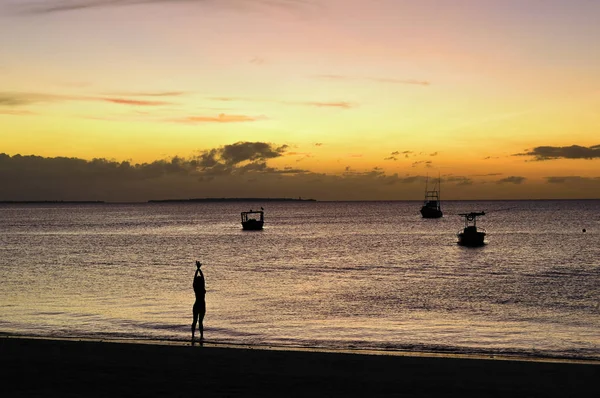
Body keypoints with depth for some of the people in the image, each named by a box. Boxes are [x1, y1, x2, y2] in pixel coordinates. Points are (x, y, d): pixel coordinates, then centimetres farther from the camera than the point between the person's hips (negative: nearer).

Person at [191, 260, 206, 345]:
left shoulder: (195, 287, -4)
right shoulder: (202, 288, -14)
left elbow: (195, 277, 3)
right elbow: (202, 277, -11)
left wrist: (197, 269, 6)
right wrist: (199, 268, -7)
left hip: (196, 305, 4)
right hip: (202, 305, -4)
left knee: (195, 321, 9)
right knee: (200, 321, -3)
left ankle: (193, 336, 7)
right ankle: (201, 337, -5)